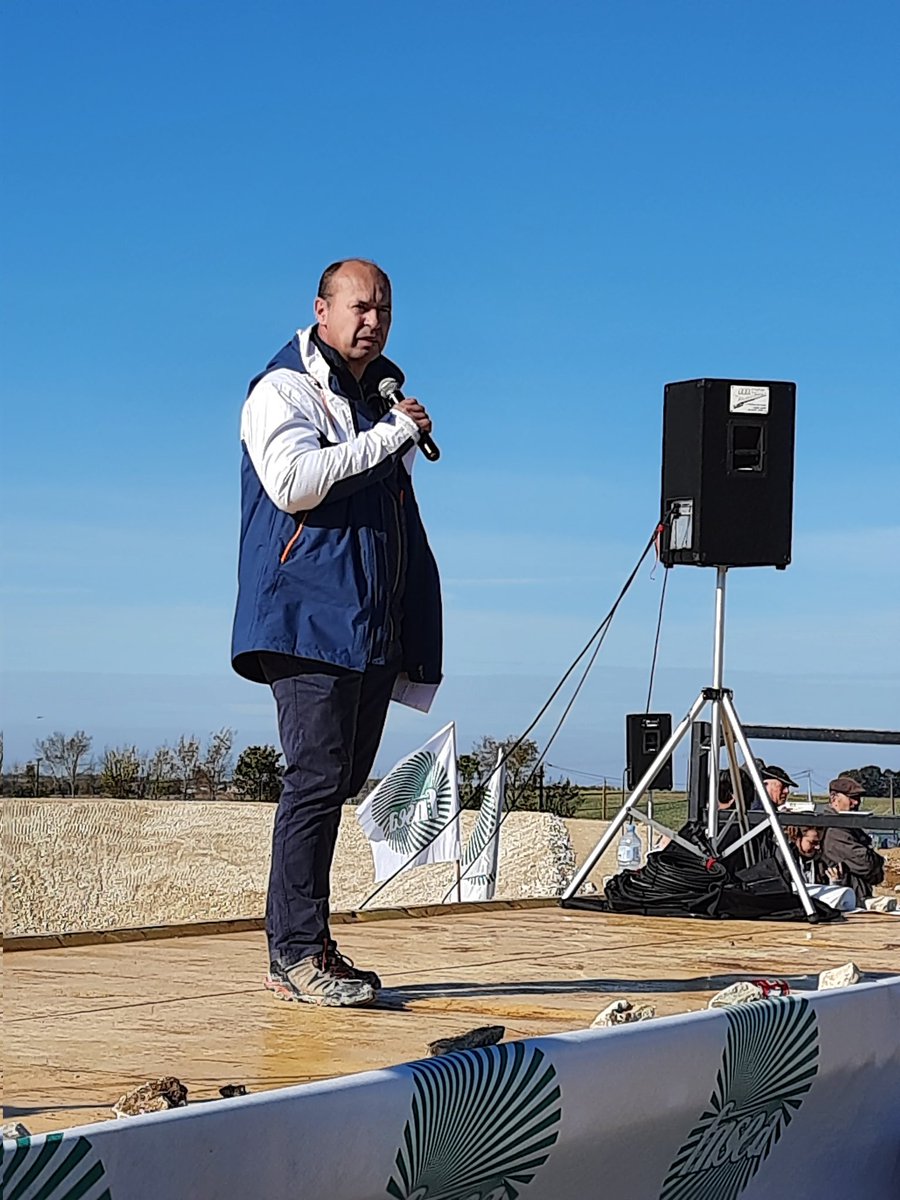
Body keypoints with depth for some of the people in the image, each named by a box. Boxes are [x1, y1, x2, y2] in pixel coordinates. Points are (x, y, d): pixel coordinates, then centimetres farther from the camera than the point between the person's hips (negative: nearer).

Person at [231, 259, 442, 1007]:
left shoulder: (384, 396, 21)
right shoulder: (283, 390, -2)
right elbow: (293, 481, -20)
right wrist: (390, 436, -15)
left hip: (375, 627, 8)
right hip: (310, 618, -8)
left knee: (339, 783, 7)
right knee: (317, 780, -13)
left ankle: (299, 946, 11)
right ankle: (298, 953, -13)